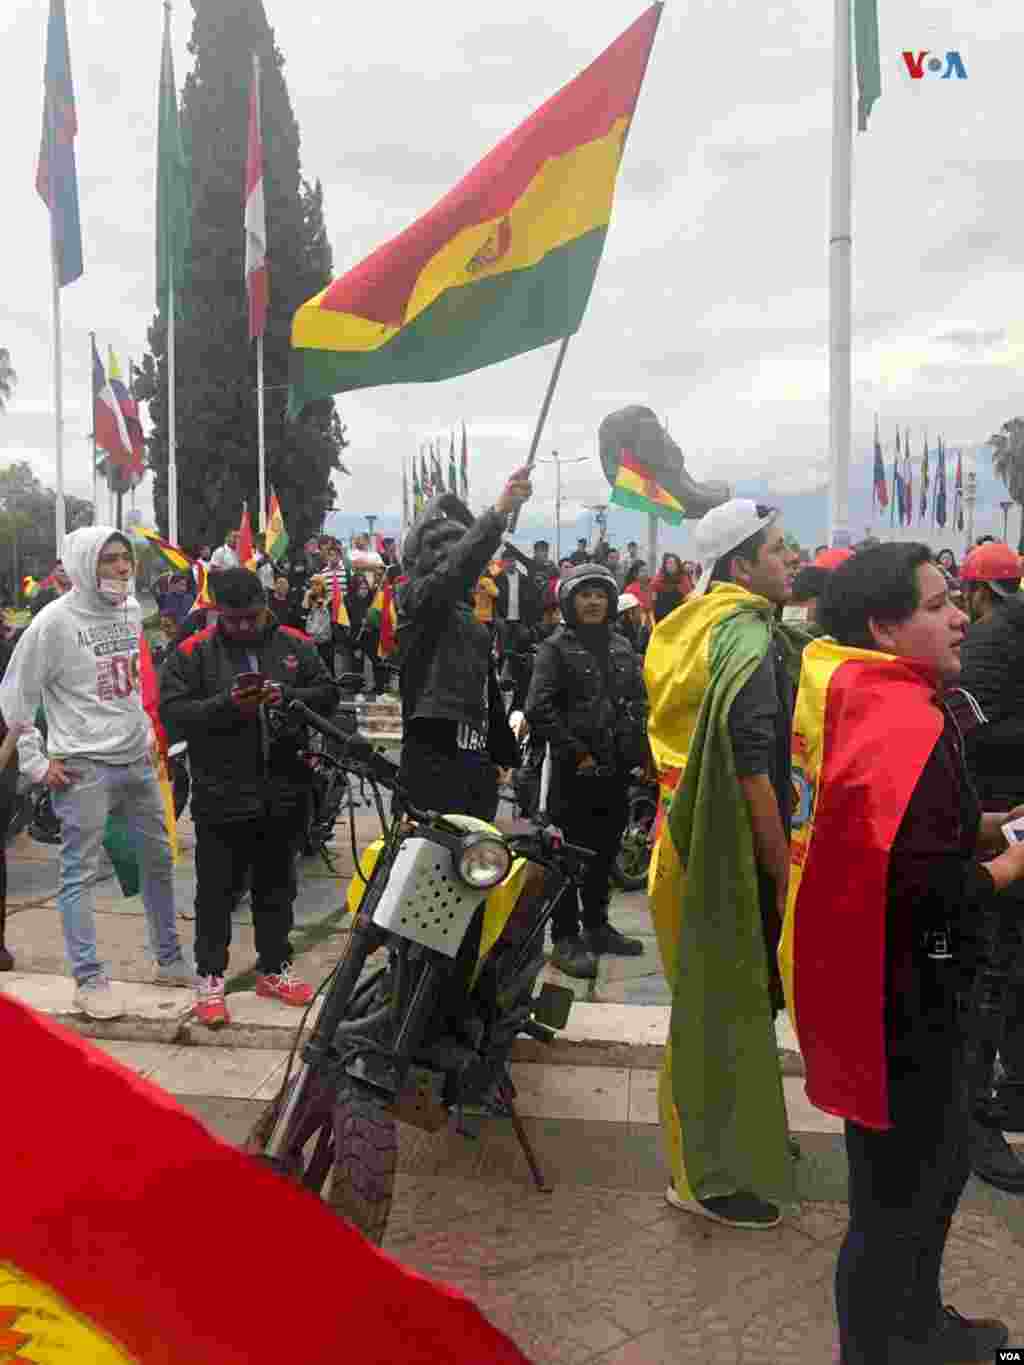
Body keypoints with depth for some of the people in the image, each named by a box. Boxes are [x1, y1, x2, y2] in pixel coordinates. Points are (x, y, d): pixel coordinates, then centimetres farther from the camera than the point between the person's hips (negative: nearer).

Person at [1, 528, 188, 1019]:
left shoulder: (132, 609, 7)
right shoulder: (56, 620, -12)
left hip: (137, 759, 7)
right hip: (83, 767, -7)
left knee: (159, 860, 14)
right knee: (79, 873, 0)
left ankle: (169, 960, 28)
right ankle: (89, 980, 11)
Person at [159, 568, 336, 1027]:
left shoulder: (295, 646, 3)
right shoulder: (193, 653, -5)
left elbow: (327, 695, 5)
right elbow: (173, 713, -11)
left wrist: (288, 696, -15)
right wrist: (227, 704, -24)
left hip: (284, 794, 3)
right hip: (221, 797, -3)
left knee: (277, 887, 17)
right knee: (217, 891, 8)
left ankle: (275, 968, 32)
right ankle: (209, 976, 22)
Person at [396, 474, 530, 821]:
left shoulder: (471, 615, 21)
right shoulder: (417, 599, -3)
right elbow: (454, 568, -25)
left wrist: (503, 756, 20)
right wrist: (498, 512, -38)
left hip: (477, 757, 8)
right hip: (434, 756, -8)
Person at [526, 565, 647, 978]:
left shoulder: (621, 648, 15)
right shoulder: (556, 647, -5)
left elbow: (638, 703, 18)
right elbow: (539, 709, -13)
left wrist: (639, 753, 6)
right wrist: (576, 752, -15)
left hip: (615, 769, 6)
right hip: (575, 771, -6)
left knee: (605, 851, 15)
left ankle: (596, 925, 30)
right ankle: (565, 939, 7)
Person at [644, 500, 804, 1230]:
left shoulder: (707, 629, 11)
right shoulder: (750, 641, -18)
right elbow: (752, 768, -25)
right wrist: (783, 874, -18)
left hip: (694, 845, 10)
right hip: (736, 857, -9)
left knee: (717, 1004, 22)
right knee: (730, 1007, 2)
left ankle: (730, 1144, 41)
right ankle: (712, 1175, 16)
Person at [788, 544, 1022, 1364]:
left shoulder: (869, 702, 6)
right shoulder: (908, 727, -24)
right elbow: (925, 888, -29)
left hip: (895, 979, 10)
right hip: (898, 993, -10)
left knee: (940, 1164, 27)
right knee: (898, 1193, 8)